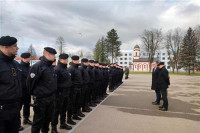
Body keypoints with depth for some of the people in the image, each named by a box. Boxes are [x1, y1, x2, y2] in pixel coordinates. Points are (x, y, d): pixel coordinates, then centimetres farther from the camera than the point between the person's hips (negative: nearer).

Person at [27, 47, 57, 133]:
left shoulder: (50, 67, 9)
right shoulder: (38, 66, -18)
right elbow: (30, 81, -15)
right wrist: (34, 93, -2)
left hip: (51, 98, 8)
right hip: (41, 99, -8)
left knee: (48, 118, 21)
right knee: (38, 120, 6)